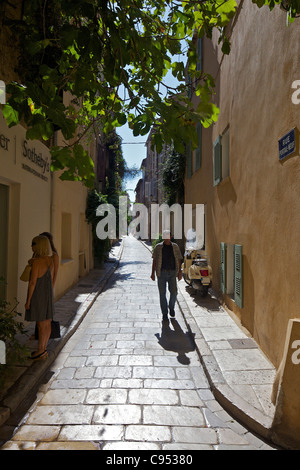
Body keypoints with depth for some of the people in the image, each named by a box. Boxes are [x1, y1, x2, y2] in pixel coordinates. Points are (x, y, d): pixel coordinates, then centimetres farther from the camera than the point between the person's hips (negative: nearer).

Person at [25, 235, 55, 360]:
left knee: (41, 325, 3)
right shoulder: (50, 260, 3)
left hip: (37, 296, -7)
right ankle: (44, 349, 27)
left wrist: (28, 301, -11)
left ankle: (40, 351, 16)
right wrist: (50, 295, 18)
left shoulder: (36, 261, -20)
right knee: (47, 323, 13)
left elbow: (32, 282, -19)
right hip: (48, 295, 7)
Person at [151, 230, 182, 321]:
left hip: (172, 273, 1)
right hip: (161, 273, -1)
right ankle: (164, 314, 14)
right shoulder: (158, 247, 2)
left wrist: (179, 272, 2)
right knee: (162, 293, 2)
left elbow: (179, 260, 10)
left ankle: (171, 307, 25)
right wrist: (153, 273, -4)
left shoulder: (175, 247, 7)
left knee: (174, 292, -4)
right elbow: (154, 260, 2)